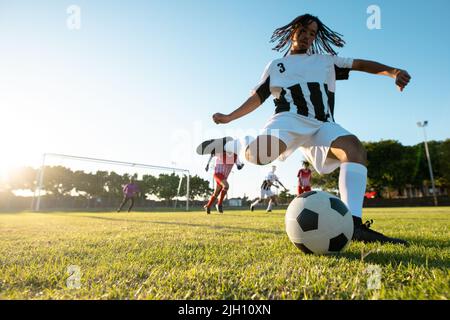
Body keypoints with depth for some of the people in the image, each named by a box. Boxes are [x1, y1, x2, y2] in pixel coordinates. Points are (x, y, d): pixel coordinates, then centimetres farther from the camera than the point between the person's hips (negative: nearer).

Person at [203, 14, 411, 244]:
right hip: (290, 119, -2)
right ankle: (229, 144, -1)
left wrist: (392, 71, 1)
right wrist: (229, 117, 17)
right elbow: (257, 97, 25)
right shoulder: (276, 65, 26)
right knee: (257, 155, -36)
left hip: (322, 124, 3)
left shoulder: (326, 60, 29)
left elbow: (360, 64, 19)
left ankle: (353, 224, -38)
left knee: (355, 149, -31)